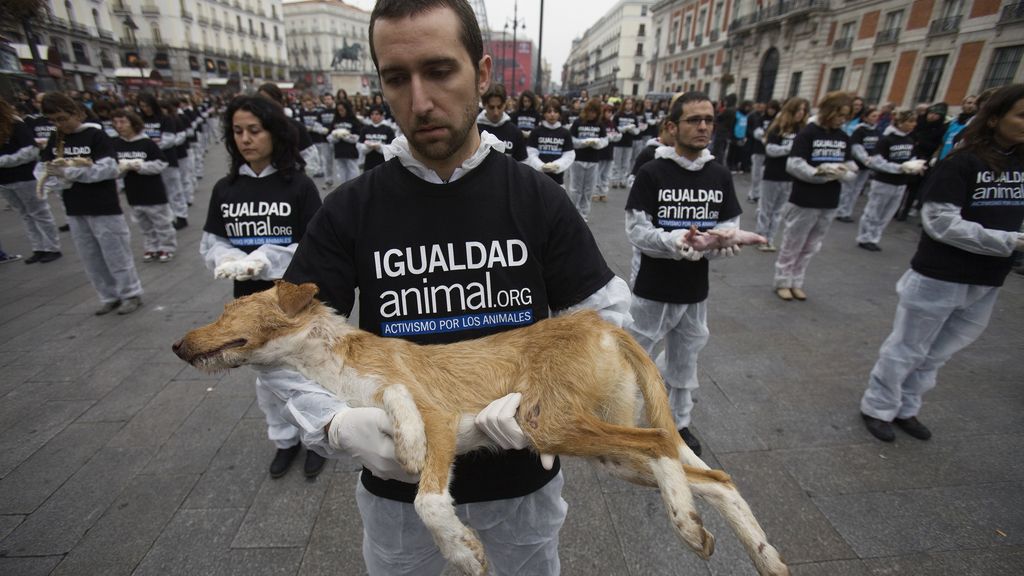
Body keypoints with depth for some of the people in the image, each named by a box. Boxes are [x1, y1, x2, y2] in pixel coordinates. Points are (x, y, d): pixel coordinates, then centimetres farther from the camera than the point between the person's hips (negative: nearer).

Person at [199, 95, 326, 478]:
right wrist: (234, 261, -17)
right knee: (268, 377, 18)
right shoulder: (224, 189, 2)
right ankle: (285, 439, 40)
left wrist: (263, 260, -24)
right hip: (250, 301, 5)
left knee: (303, 374, 8)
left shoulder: (299, 186, -10)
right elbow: (210, 244, 5)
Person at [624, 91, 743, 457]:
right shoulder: (651, 173, -12)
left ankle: (678, 423, 42)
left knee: (684, 362, 20)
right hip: (654, 290, -4)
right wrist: (676, 240, -31)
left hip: (696, 291, 5)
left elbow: (731, 225, 6)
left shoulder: (720, 176, 2)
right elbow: (637, 232, -15)